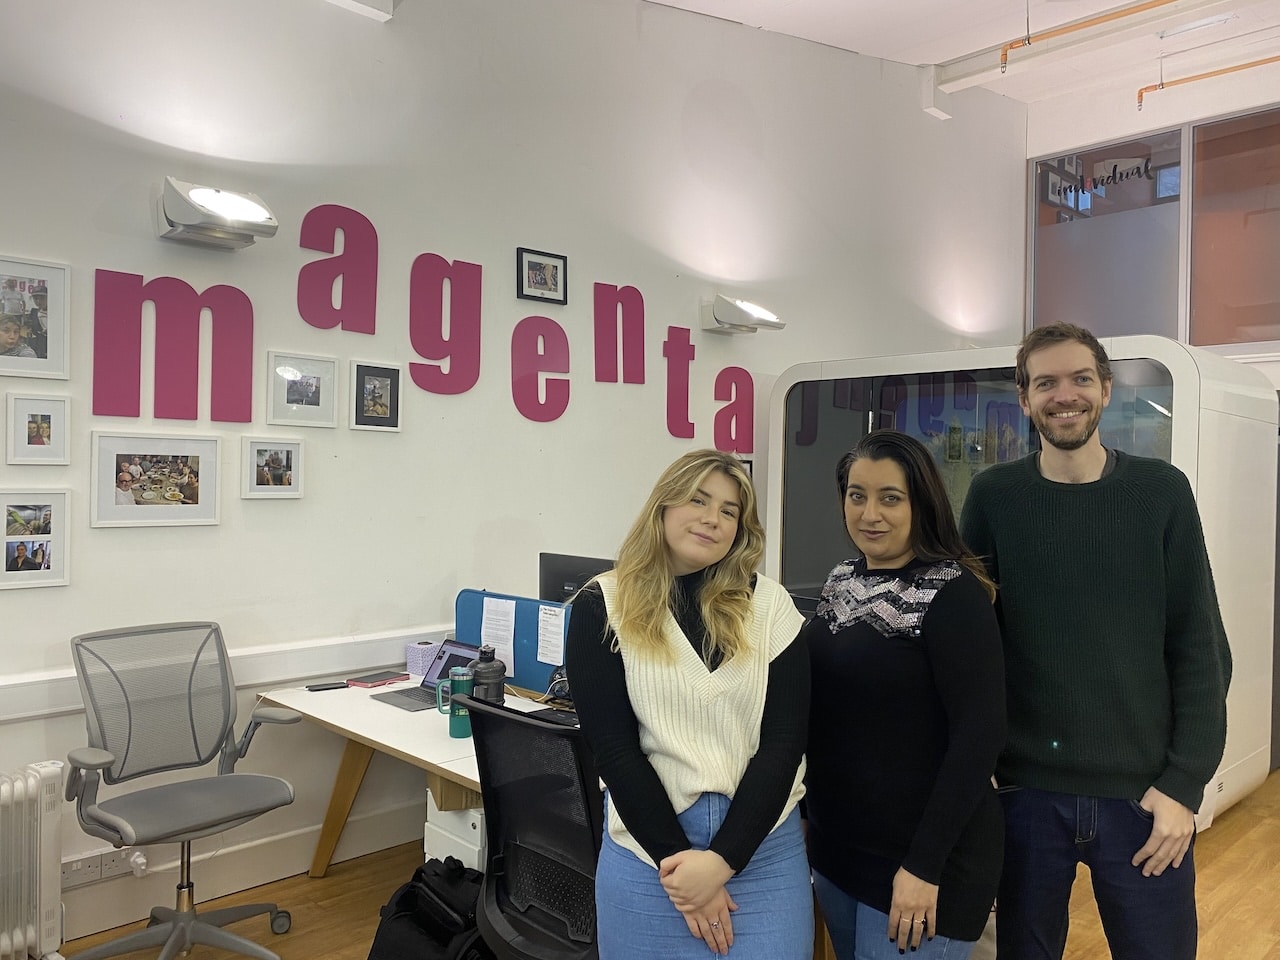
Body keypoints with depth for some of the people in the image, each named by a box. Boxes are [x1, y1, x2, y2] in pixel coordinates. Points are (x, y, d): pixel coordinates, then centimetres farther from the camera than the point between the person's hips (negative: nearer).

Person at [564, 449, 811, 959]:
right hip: (649, 850, -1)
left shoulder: (770, 605, 0)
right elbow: (613, 749, -7)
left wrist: (722, 859, -12)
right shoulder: (602, 606, -5)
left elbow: (785, 739, -5)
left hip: (764, 848, 1)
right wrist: (676, 860, -12)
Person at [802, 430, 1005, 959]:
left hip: (923, 859, -6)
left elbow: (979, 737, -19)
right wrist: (805, 812, 12)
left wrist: (924, 866, -20)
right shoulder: (842, 584, 3)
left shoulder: (953, 595, -16)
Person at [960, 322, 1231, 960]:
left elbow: (1202, 651, 0)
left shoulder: (1163, 493, 0)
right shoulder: (993, 497, -1)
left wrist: (1184, 783, -5)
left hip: (1143, 793, 0)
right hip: (1026, 791, 0)